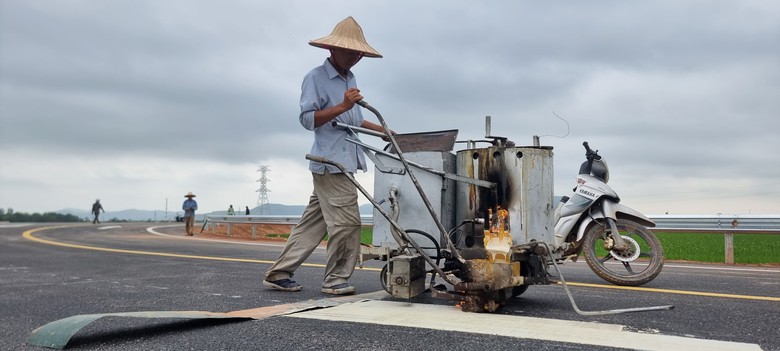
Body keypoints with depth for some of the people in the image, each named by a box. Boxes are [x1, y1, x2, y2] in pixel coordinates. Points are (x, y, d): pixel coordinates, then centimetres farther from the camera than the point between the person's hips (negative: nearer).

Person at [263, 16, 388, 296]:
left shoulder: (350, 79, 21)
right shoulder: (316, 78, -5)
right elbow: (307, 118, -13)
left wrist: (382, 130, 21)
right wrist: (342, 106, -21)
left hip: (344, 161, 9)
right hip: (331, 162, -9)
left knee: (313, 221, 10)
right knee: (347, 222, -7)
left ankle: (279, 273, 16)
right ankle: (336, 280, 6)